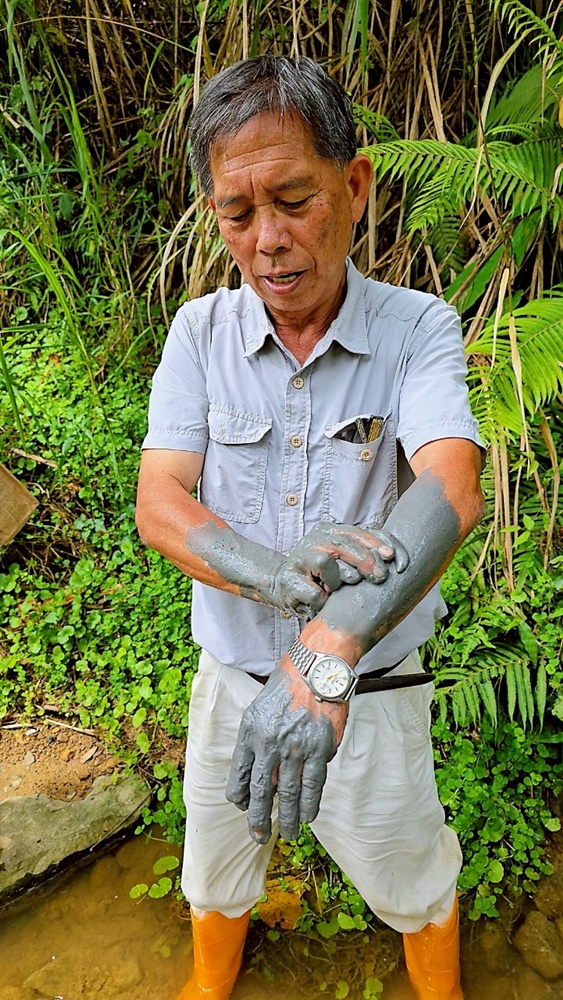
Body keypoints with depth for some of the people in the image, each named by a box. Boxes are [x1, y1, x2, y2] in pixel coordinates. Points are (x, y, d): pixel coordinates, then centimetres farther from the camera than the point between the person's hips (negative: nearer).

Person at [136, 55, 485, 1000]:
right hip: (234, 682, 2)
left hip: (373, 690, -2)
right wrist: (270, 570, -37)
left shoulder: (418, 329, -15)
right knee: (216, 874, 25)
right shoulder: (201, 332, -8)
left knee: (413, 883, 21)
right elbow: (158, 505, -15)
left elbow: (450, 492, -31)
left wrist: (327, 652, -47)